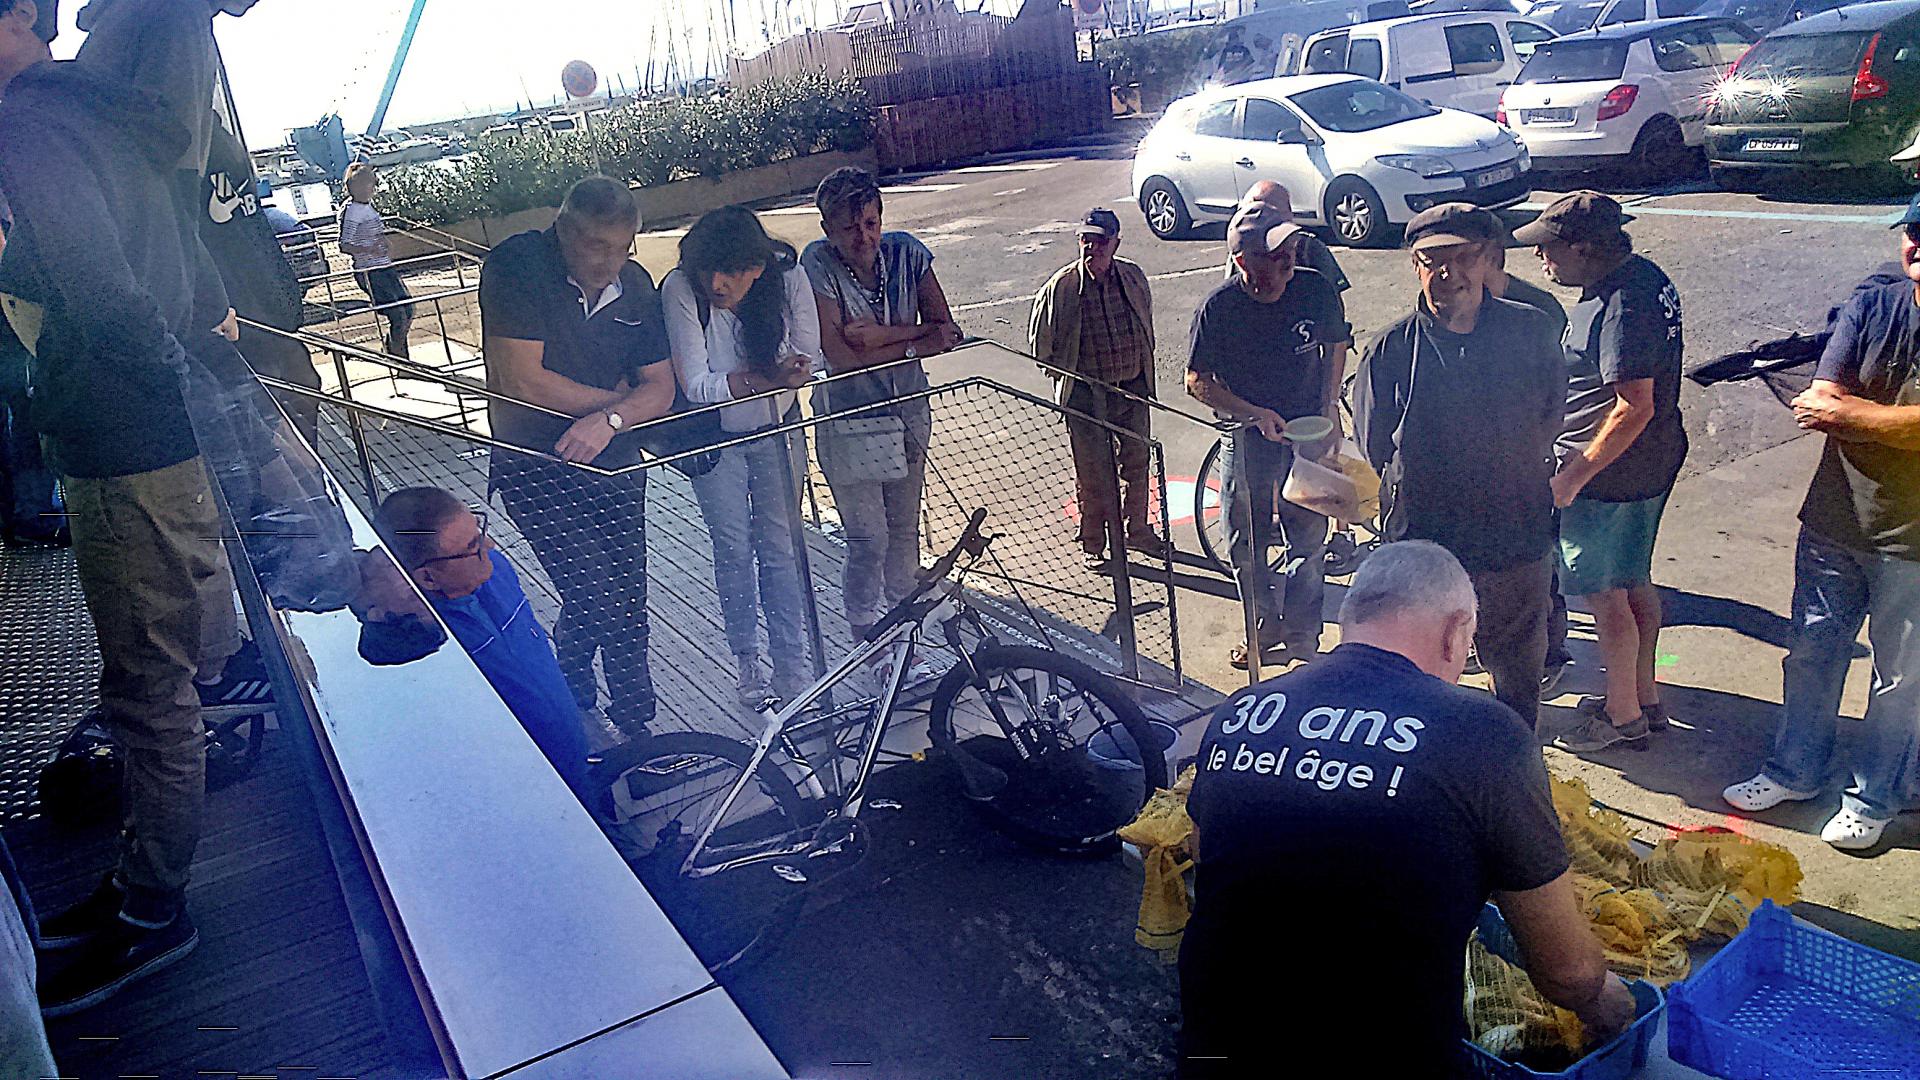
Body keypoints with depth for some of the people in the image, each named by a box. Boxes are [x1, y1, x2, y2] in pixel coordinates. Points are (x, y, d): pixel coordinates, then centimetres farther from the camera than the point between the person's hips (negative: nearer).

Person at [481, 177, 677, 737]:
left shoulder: (635, 283, 0)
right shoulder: (516, 265, -17)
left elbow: (660, 387, 1)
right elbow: (523, 383, -23)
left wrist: (611, 420, -20)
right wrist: (615, 398, -11)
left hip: (616, 466, 6)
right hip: (539, 473, -5)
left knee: (626, 602, 12)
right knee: (606, 608, -11)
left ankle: (570, 700, 37)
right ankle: (635, 724, 10)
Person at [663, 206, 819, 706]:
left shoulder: (788, 276, -21)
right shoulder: (680, 289, -26)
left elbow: (809, 359, -15)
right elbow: (697, 386, -26)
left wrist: (737, 380, -30)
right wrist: (767, 377, -38)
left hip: (776, 431, 1)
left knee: (780, 547, 6)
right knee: (733, 550, 6)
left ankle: (791, 662, 18)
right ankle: (746, 661, 23)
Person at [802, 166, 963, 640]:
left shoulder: (905, 252, -7)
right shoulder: (817, 264, -18)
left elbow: (947, 330, -10)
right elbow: (841, 356, -26)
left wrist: (880, 335, -21)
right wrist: (914, 341, -22)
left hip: (908, 411, 4)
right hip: (850, 420, -4)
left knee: (904, 530, 16)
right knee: (868, 540, -3)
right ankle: (868, 641, 17)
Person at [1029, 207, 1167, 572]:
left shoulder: (1134, 277, 0)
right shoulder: (1061, 286, -12)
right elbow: (1040, 341, 0)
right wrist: (1064, 378, 2)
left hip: (1133, 389, 4)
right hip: (1085, 397, -4)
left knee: (1136, 463, 16)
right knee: (1091, 474, 3)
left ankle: (1137, 531, 37)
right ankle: (1093, 545, 20)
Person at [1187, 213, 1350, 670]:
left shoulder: (1317, 291, -9)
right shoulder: (1219, 309, -15)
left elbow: (1336, 344, 10)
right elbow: (1198, 381, -8)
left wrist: (1329, 407, 4)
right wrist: (1256, 414, -18)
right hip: (1246, 438, -1)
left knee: (1309, 540, 3)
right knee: (1245, 545, 10)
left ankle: (1302, 638, 21)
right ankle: (1265, 626, 33)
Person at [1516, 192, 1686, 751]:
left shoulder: (1619, 306, -26)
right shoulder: (1645, 275, 6)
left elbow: (1634, 407, -29)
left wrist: (1573, 477, -23)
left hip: (1608, 474, -10)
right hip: (1653, 461, 10)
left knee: (1604, 594, 4)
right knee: (1635, 582, 20)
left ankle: (1623, 714, 18)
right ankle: (1645, 696, 35)